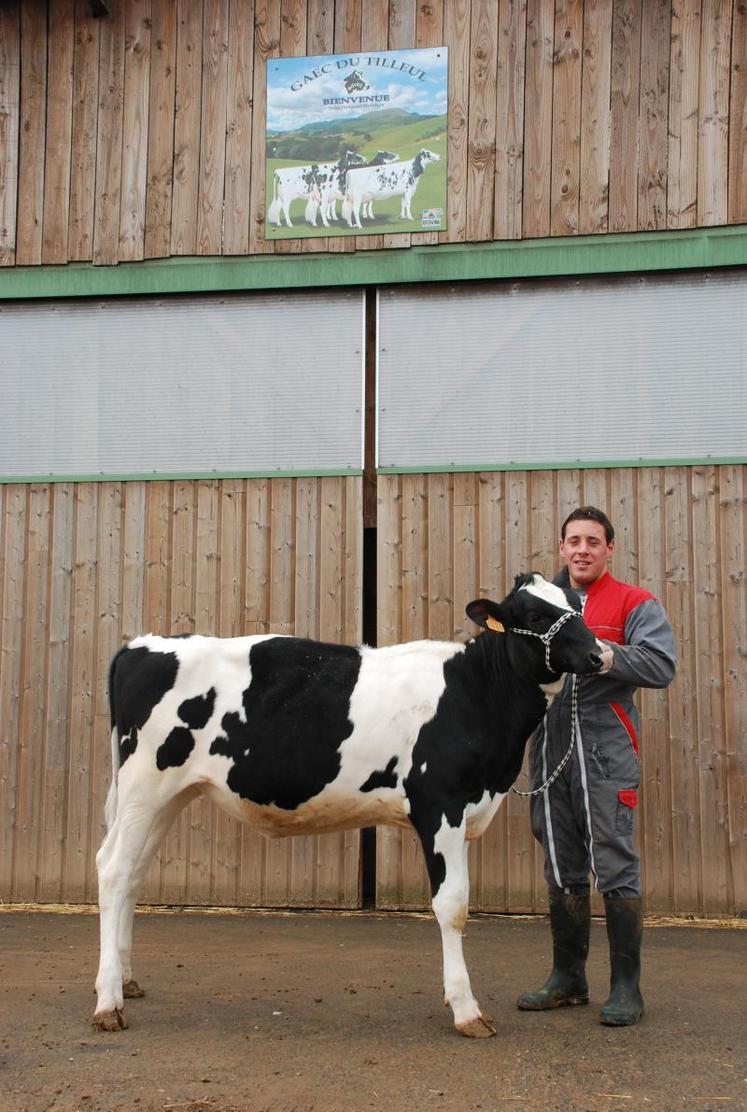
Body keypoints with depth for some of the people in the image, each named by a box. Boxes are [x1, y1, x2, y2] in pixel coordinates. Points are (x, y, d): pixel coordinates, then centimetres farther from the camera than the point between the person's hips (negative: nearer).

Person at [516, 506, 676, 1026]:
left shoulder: (634, 603, 1)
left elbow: (661, 665, -13)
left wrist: (600, 654, -23)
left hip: (606, 753, -5)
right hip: (549, 749, 5)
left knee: (616, 868, -5)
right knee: (562, 870, 12)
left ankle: (626, 988, 6)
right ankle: (568, 979, 23)